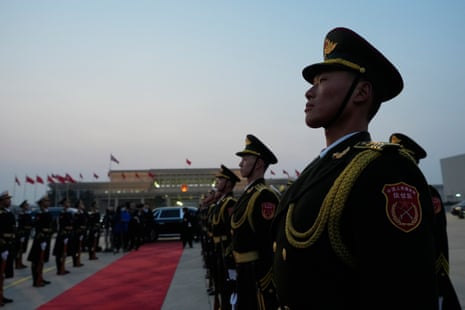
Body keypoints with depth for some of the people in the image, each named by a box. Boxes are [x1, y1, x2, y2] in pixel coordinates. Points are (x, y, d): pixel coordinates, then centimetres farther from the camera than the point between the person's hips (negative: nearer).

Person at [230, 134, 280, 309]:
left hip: (259, 273, -9)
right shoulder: (248, 194, 10)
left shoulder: (264, 196, -20)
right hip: (246, 271, 10)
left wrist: (264, 285, -22)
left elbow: (269, 243, -24)